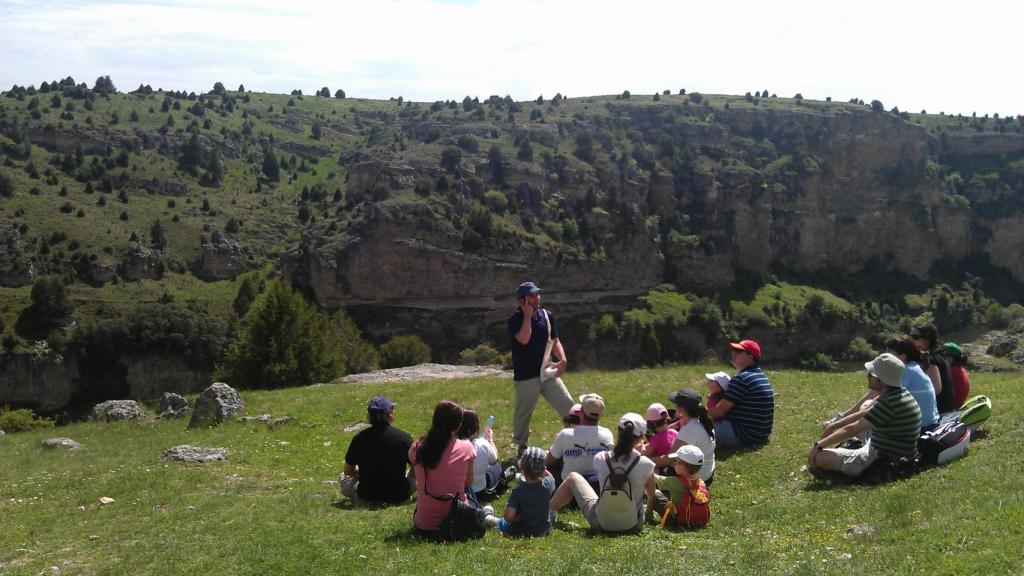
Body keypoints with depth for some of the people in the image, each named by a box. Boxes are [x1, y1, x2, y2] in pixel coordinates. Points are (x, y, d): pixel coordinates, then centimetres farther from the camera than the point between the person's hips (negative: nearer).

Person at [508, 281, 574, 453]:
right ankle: (521, 446, 25)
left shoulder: (547, 316, 7)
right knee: (523, 413, 7)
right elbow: (524, 339, -27)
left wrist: (562, 359, -6)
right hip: (525, 376, -4)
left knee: (567, 405, -1)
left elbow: (554, 341, 11)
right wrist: (527, 315, -19)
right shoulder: (514, 320, -10)